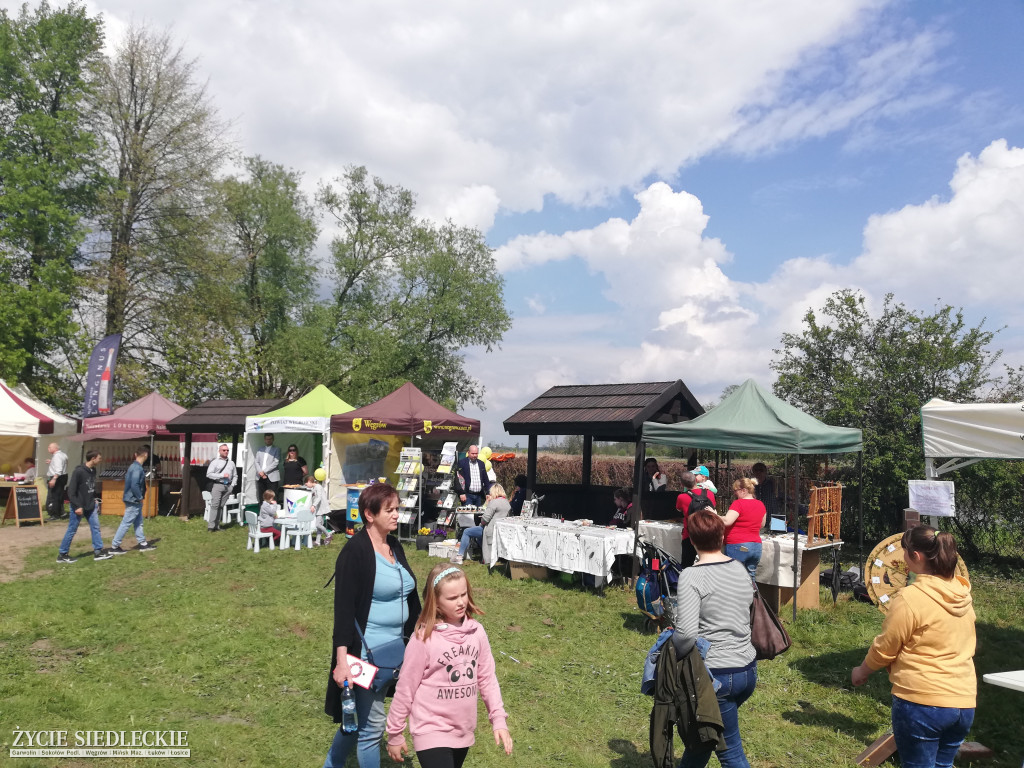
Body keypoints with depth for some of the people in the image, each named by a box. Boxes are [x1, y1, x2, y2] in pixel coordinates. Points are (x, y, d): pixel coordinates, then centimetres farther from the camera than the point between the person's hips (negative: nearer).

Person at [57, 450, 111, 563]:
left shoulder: (93, 470, 4)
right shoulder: (79, 471, -20)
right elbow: (71, 491, -19)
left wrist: (94, 499, 9)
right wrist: (77, 506, -20)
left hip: (90, 506, 8)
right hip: (79, 506, -8)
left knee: (95, 527, 7)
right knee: (71, 530, 3)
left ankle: (98, 552, 14)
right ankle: (62, 554, 15)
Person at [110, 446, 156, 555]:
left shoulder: (134, 466, 9)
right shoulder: (137, 469, -21)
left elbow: (127, 479, 18)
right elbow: (134, 486, -28)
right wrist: (140, 497, -15)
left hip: (134, 501, 10)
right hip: (133, 501, -10)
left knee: (138, 522, 16)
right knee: (126, 523, -3)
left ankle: (143, 544, 24)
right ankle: (114, 547, 3)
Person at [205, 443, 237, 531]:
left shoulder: (231, 463, 17)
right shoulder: (215, 462, 2)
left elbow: (234, 476, 21)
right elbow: (209, 474, -7)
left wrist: (232, 485, 7)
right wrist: (222, 475, -11)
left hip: (227, 486, 4)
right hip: (217, 485, -4)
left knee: (221, 506, 4)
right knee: (215, 505, -11)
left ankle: (217, 525, 7)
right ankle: (211, 525, -12)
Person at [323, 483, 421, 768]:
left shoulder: (395, 547, 7)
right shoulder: (355, 552, -16)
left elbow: (409, 598, 15)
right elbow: (344, 608, -19)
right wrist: (342, 660, -24)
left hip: (394, 649, 8)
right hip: (365, 653, -8)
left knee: (358, 719, 20)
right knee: (371, 725, 2)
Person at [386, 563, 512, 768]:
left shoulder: (476, 632, -3)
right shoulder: (424, 638, -17)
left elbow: (487, 678, 5)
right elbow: (406, 688, -8)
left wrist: (499, 719, 0)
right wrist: (395, 733, -1)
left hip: (463, 732, 5)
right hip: (432, 732, -5)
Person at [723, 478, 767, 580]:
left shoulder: (738, 503, -12)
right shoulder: (760, 505, 10)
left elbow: (727, 521, -22)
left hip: (737, 546, -7)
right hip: (756, 546, 7)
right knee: (751, 578, 13)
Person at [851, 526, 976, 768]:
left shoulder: (910, 598, -18)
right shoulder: (962, 594, 4)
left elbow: (884, 649, -9)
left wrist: (862, 671, 8)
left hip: (921, 701, -7)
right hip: (964, 701, 7)